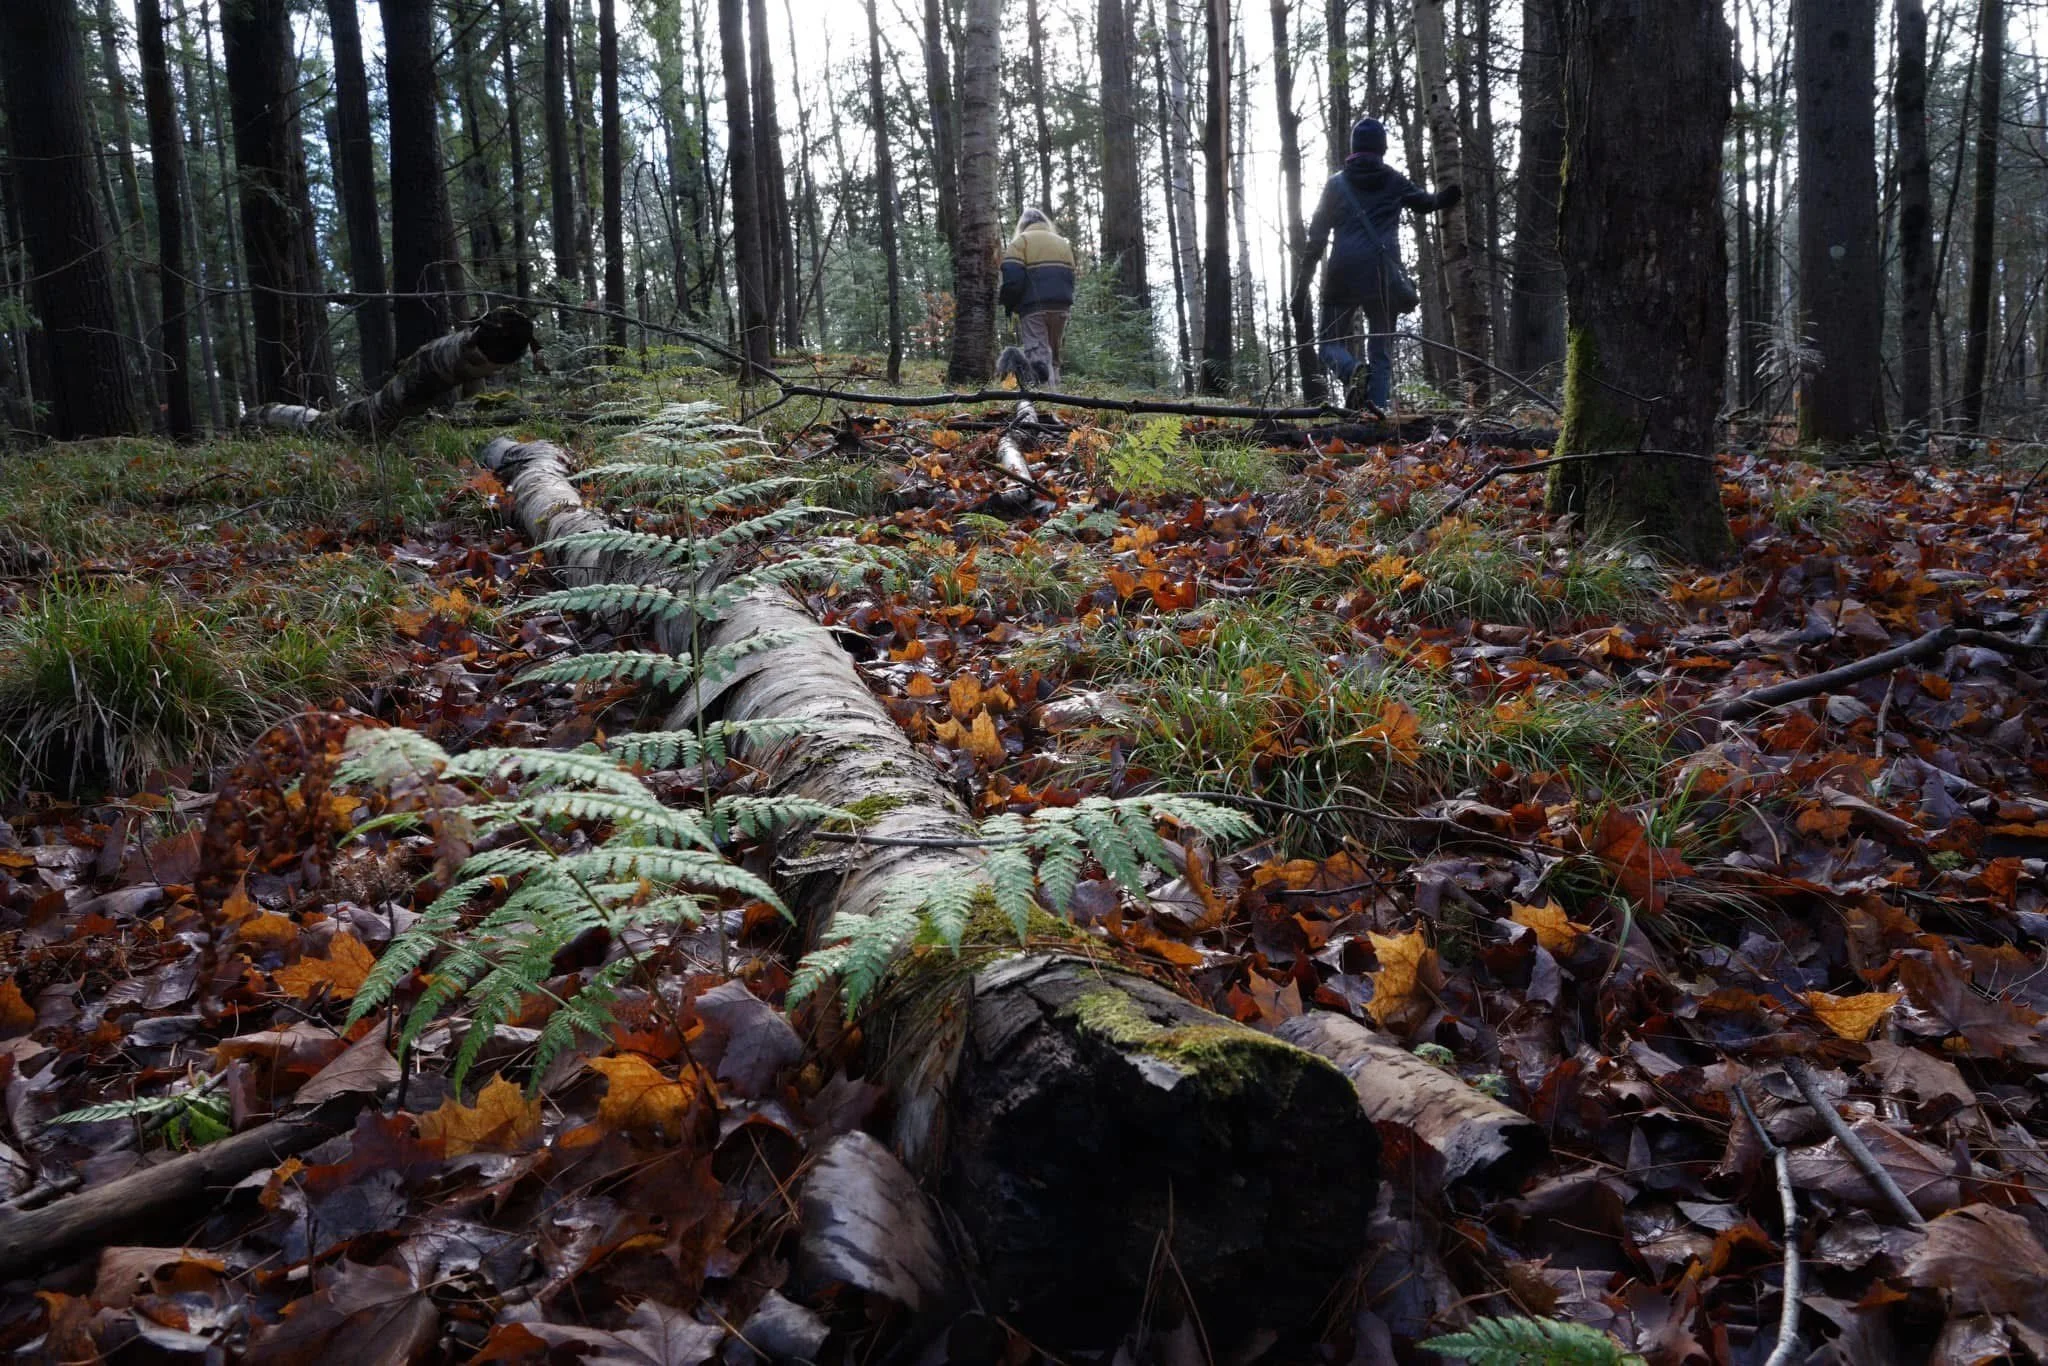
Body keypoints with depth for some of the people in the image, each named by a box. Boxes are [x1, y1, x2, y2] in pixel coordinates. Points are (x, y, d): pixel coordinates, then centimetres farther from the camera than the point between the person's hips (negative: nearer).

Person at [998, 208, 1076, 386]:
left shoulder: (1020, 241, 4)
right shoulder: (1062, 243, 22)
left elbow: (1012, 278, -8)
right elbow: (1069, 277, 17)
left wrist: (1008, 304, 3)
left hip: (1033, 307, -5)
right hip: (1060, 306, 5)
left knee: (1038, 355, -11)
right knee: (1053, 355, 13)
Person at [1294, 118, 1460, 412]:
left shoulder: (1337, 184, 7)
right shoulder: (1395, 181, 10)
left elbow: (1317, 234, 3)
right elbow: (1426, 202, 30)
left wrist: (1305, 276, 8)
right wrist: (1446, 197, 50)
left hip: (1343, 276, -1)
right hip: (1383, 276, 1)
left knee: (1330, 341, 9)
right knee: (1381, 352, 6)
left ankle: (1352, 371, -24)